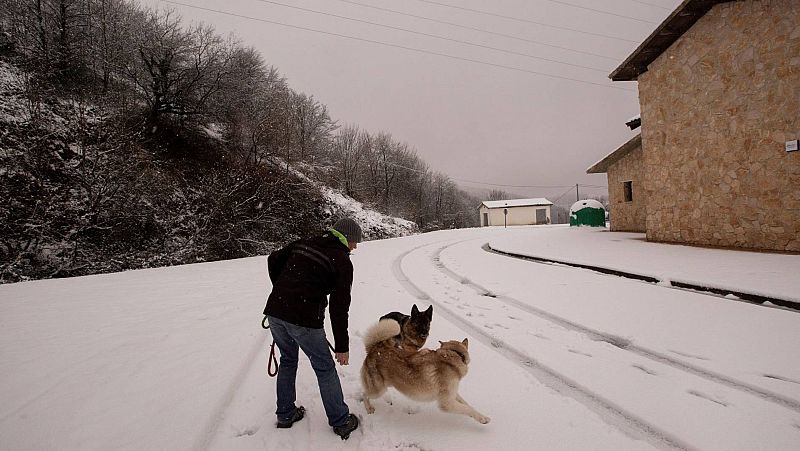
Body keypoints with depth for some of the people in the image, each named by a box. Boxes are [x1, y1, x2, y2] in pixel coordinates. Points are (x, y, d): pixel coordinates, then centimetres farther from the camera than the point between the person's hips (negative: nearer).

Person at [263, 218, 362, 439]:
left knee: (288, 360, 25)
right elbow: (339, 307, -6)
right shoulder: (342, 261, -3)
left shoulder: (304, 244, 14)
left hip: (274, 311, 6)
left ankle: (285, 414, 37)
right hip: (304, 319, -6)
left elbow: (273, 259, 16)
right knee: (325, 368, 10)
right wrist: (342, 346, 0)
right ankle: (341, 422, 20)